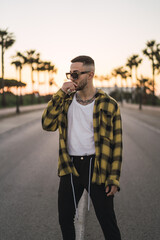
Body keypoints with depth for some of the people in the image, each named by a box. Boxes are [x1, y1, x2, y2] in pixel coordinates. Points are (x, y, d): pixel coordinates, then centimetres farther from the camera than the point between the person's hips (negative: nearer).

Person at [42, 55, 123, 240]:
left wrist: (114, 178, -8)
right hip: (70, 167, 4)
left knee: (108, 223, 4)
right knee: (65, 219, 15)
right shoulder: (66, 101, 8)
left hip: (97, 167, -4)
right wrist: (60, 93, -11)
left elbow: (116, 143, -3)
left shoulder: (108, 104, -4)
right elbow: (47, 124, -6)